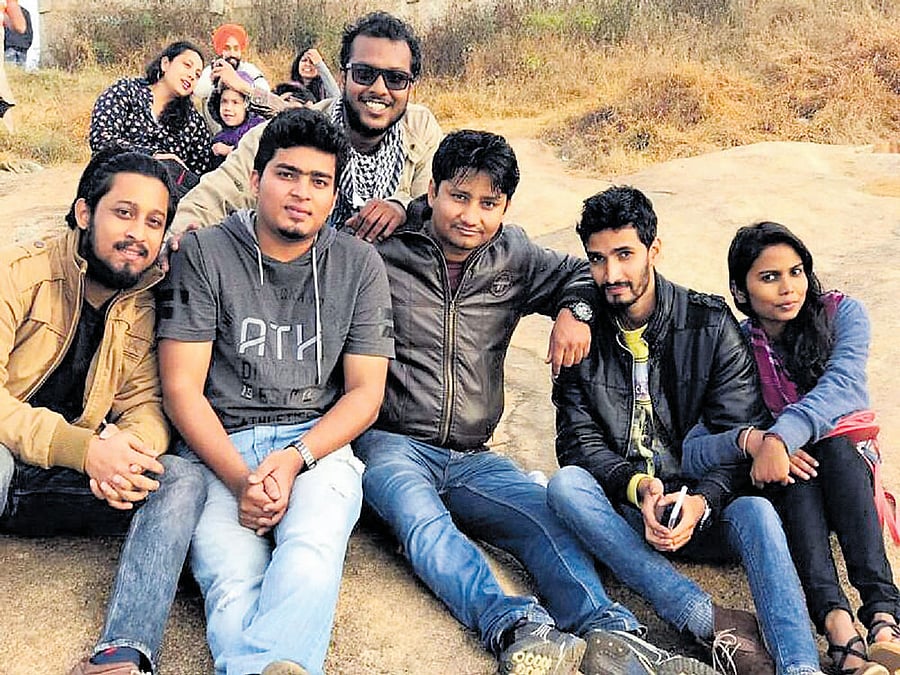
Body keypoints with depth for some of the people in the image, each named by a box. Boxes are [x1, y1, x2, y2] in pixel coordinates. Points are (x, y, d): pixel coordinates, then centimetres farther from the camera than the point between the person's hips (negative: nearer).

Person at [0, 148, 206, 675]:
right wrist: (82, 448, -31)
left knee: (183, 479, -21)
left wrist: (128, 450, -25)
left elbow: (146, 403, 1)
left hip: (71, 481, 4)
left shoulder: (148, 305, 5)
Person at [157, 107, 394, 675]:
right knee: (232, 579, -31)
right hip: (220, 444, 1)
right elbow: (182, 387, 1)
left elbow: (365, 392, 7)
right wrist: (240, 480, -14)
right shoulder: (205, 255, 5)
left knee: (311, 553, -34)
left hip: (318, 441, 0)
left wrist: (294, 458, -12)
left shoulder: (359, 265, 10)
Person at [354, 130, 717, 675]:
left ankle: (609, 631, -42)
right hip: (392, 443, -4)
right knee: (419, 514, -37)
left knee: (548, 517, -24)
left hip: (471, 457, 4)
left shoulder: (514, 260, 14)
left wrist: (574, 310, 3)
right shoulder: (387, 252, 2)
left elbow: (582, 272, 24)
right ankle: (514, 629, -53)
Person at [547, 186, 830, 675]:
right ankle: (710, 621, -38)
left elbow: (742, 434, -5)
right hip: (621, 509, 1)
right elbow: (579, 441, -3)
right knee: (564, 485, -31)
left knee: (755, 511, -32)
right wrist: (636, 486, -22)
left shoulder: (710, 323, -1)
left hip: (702, 506, -1)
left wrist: (703, 500, -23)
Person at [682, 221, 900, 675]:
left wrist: (782, 437, -43)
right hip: (781, 495, 0)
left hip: (847, 467, 0)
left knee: (831, 444, -31)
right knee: (798, 467, -32)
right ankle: (838, 627, -52)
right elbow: (691, 455, -16)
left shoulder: (840, 313, -5)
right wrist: (750, 441, -36)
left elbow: (845, 385, -27)